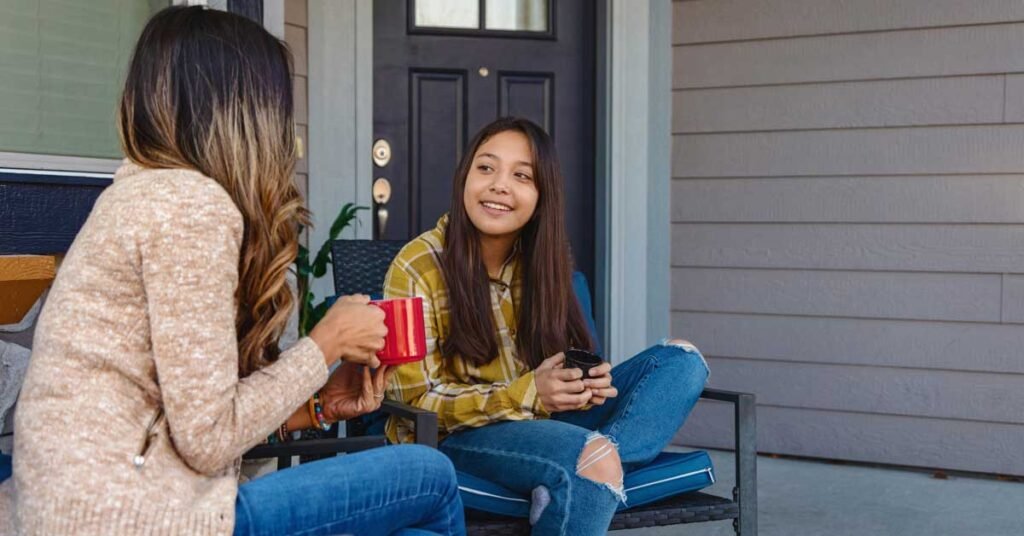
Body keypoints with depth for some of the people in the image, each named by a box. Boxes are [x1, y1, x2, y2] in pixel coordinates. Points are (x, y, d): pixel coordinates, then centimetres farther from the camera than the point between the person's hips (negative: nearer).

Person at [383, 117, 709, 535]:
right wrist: (528, 393, -25)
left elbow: (551, 367, 11)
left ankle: (591, 471, -31)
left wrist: (582, 384, -15)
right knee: (592, 457, -36)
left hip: (537, 419, 7)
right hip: (451, 436, -6)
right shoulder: (416, 268, -11)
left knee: (681, 360, -11)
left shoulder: (542, 260, 5)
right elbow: (418, 402, -13)